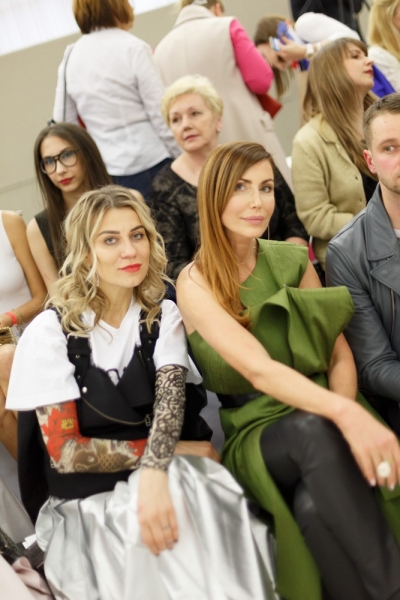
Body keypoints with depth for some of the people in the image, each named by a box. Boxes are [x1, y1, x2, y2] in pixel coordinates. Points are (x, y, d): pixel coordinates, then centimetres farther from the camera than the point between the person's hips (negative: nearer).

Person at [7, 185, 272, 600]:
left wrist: (155, 474, -35)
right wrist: (162, 449, -14)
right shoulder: (50, 332, -9)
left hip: (162, 478, 3)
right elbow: (64, 451, -12)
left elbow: (170, 397, -16)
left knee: (194, 504, -28)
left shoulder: (163, 317, 2)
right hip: (88, 501, -3)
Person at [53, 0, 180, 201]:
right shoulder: (132, 48, -9)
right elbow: (161, 113, -10)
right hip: (149, 163, -5)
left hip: (106, 171, 6)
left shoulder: (70, 57, 8)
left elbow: (63, 121, 11)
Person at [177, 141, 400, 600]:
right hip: (257, 432, -2)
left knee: (315, 504, -33)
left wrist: (348, 418, -17)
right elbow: (258, 368, -23)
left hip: (321, 419, 2)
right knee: (314, 429, -36)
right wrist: (343, 414, -39)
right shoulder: (195, 283, -8)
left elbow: (340, 355, 4)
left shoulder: (292, 260, 5)